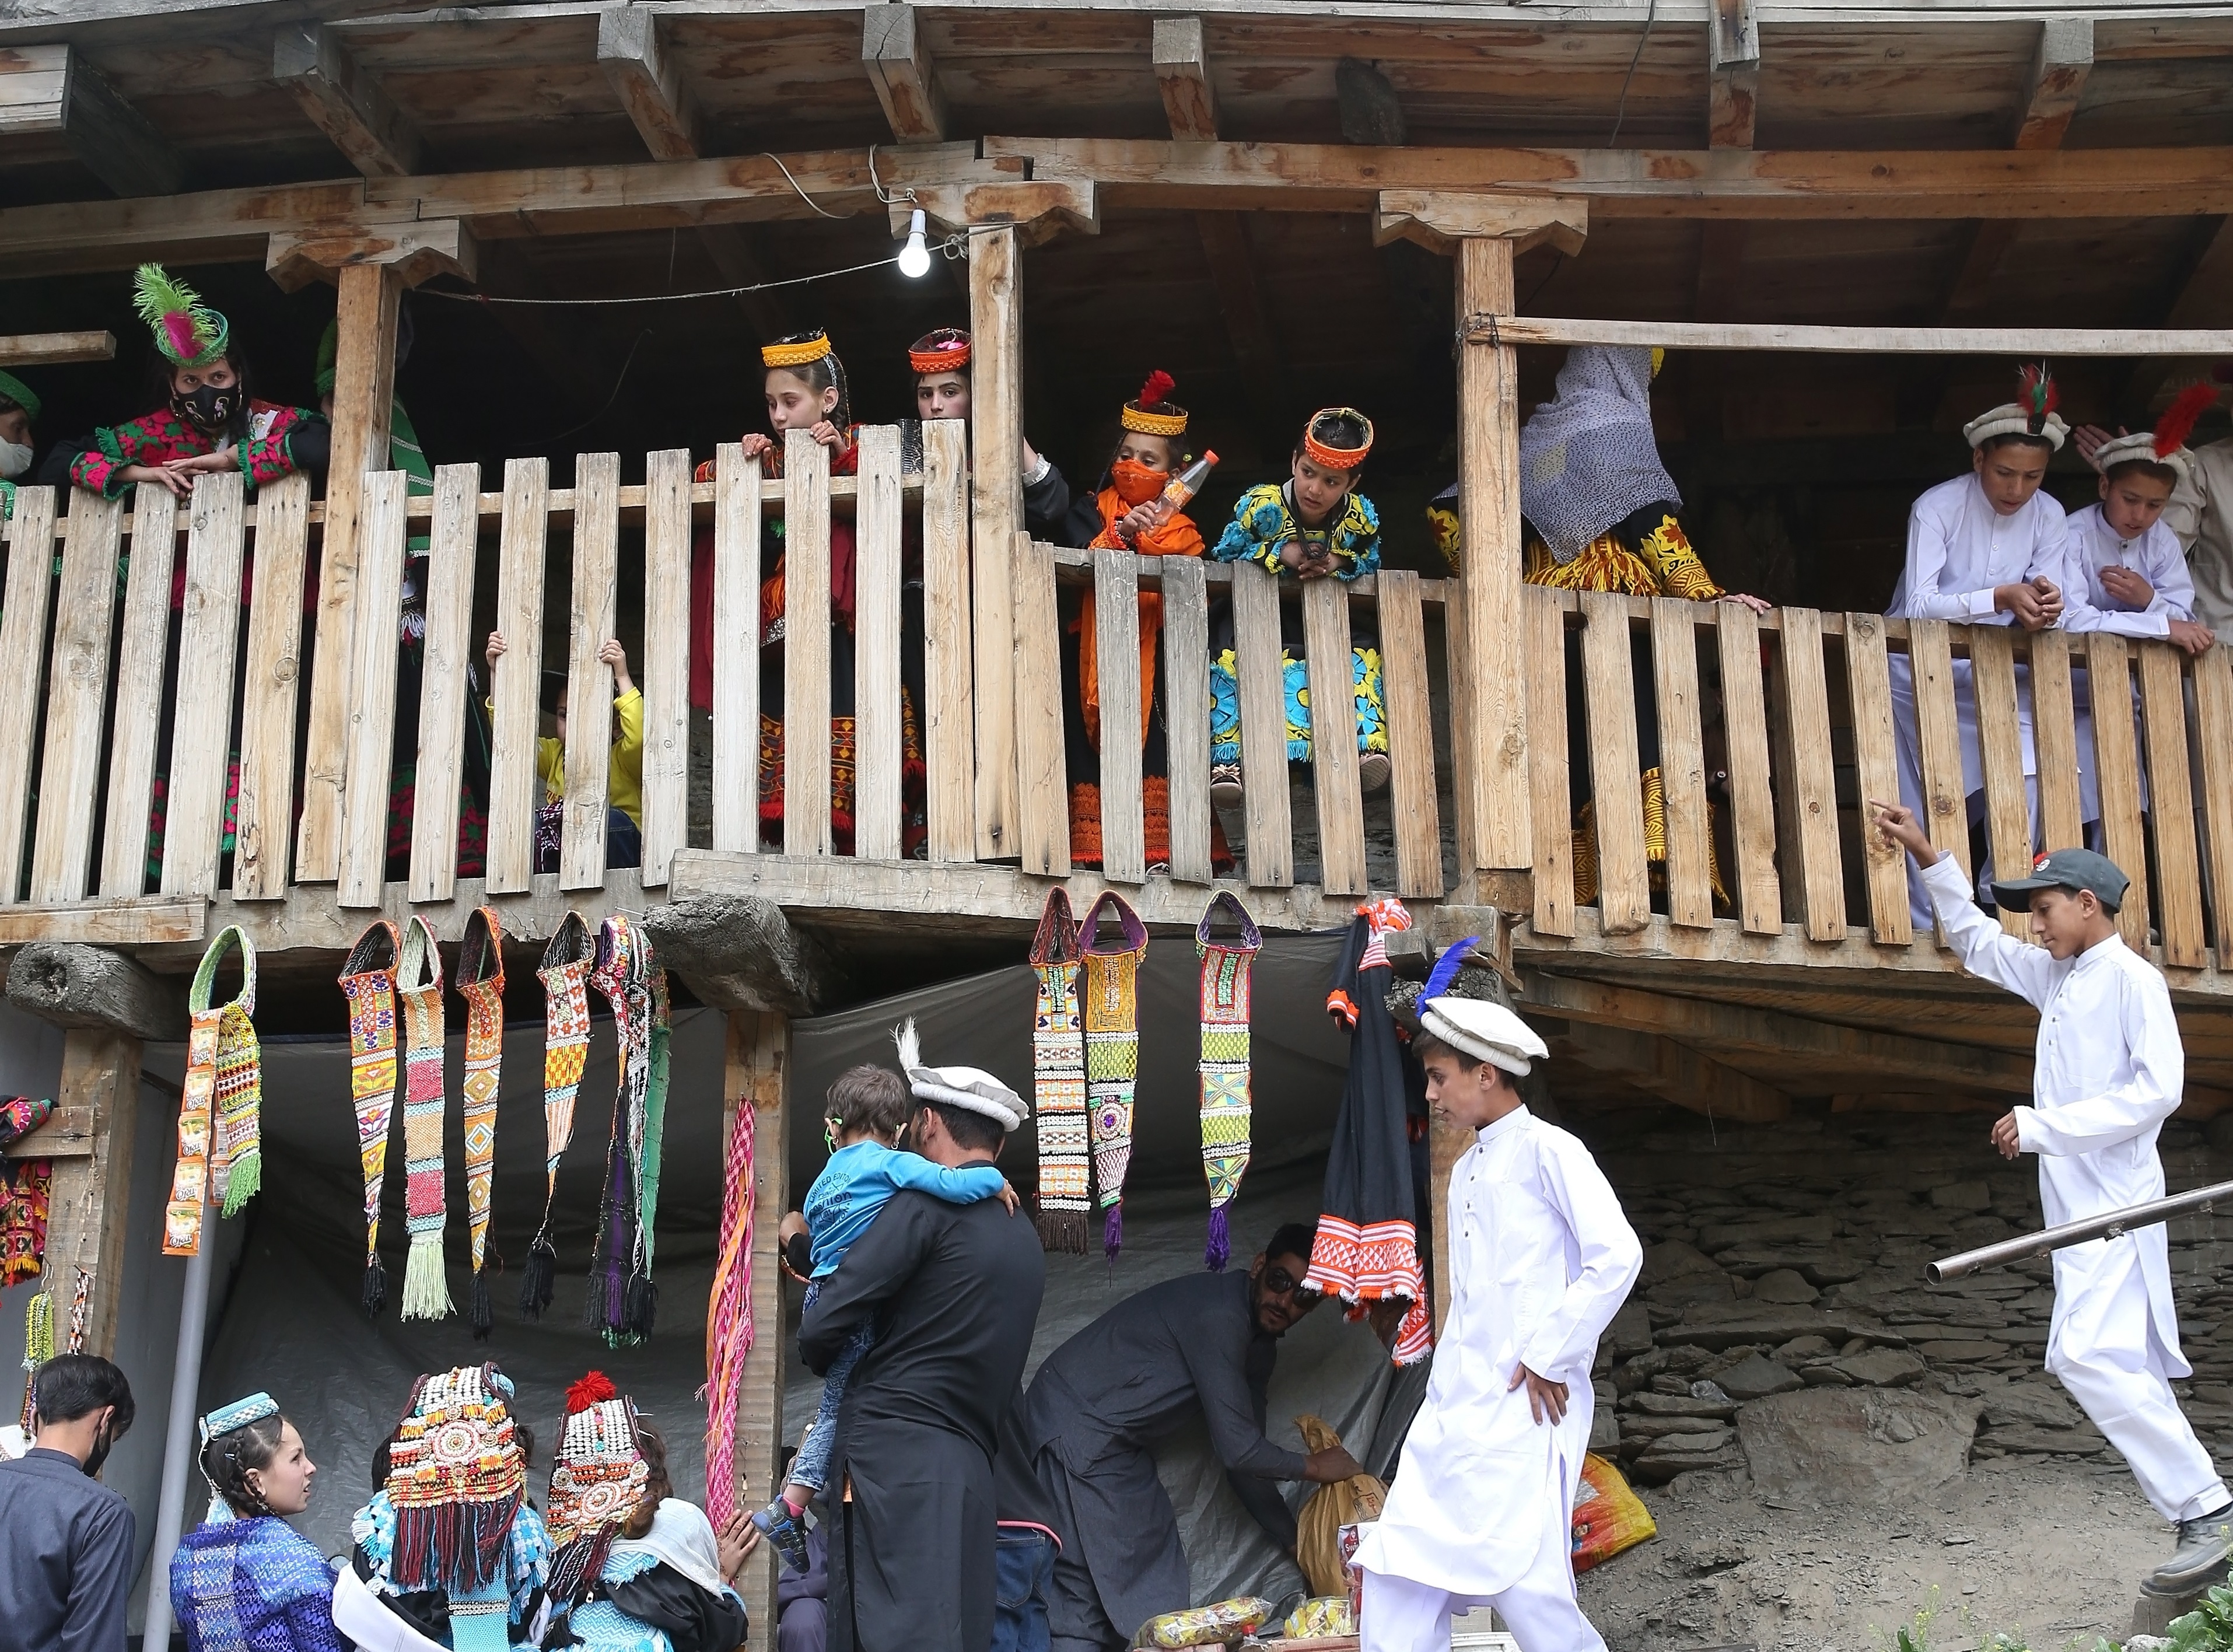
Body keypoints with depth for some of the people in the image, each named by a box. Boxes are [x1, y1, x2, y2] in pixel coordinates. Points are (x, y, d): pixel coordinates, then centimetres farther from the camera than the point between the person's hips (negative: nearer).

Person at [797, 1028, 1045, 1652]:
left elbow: (823, 1327, -10)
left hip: (892, 1458, -7)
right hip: (970, 1470, 7)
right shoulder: (1027, 1243, 19)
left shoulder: (928, 1202, -4)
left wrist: (831, 1365, 15)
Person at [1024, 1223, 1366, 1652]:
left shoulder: (1259, 1347, 9)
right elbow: (1236, 1449, -21)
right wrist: (1313, 1466, -6)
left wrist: (1295, 1541, 13)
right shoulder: (1218, 1315, -22)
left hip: (1119, 1443, 10)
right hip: (1076, 1423, -10)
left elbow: (1244, 1456, 15)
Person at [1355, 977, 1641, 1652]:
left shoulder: (1545, 1150, -5)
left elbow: (1616, 1256, -15)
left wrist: (1550, 1357, -12)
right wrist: (1444, 1384, 16)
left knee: (1527, 1589, -13)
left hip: (1524, 1404, -8)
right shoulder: (1464, 1170, 20)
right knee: (1397, 1575, 0)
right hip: (1453, 1404, 8)